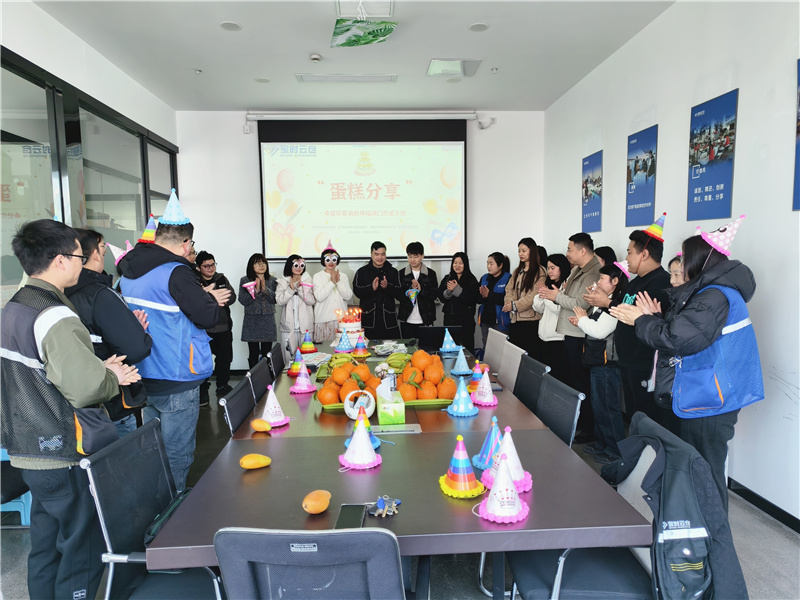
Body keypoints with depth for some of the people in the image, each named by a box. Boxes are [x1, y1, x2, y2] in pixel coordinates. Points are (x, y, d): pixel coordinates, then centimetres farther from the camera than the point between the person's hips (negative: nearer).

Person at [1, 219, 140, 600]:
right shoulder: (56, 318, -22)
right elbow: (86, 389, -29)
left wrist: (100, 368, 5)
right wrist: (113, 378, -9)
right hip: (65, 458, -9)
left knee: (45, 549, 22)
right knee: (83, 553, 5)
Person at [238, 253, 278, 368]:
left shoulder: (272, 280, 7)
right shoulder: (245, 280, 3)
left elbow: (275, 299, -2)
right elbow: (242, 300, -7)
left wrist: (265, 289, -15)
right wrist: (256, 290, -17)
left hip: (268, 321, 1)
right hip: (251, 321, -1)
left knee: (266, 354, 3)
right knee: (253, 354, 2)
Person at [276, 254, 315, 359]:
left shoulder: (308, 280, 5)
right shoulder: (282, 281, 6)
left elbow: (311, 301, -4)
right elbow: (279, 301, -4)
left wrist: (299, 287, -13)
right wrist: (291, 288, -12)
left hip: (305, 326, 0)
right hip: (288, 326, 0)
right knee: (290, 356, 1)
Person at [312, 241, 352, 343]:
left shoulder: (343, 276, 11)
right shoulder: (317, 277, 4)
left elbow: (348, 296, 1)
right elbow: (319, 296, -10)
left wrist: (338, 281, -9)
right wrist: (332, 282, -10)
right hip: (324, 319, -2)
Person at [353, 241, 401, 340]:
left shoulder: (393, 272, 10)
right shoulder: (362, 272, 8)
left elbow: (399, 293, 2)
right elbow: (357, 292, -3)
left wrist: (387, 287, -17)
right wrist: (371, 288, -19)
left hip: (388, 320, 1)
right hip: (369, 320, -1)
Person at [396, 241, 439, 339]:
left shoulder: (431, 274, 4)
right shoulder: (401, 274, 6)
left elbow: (434, 295, -1)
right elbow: (398, 295, 0)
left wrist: (421, 289, -16)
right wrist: (410, 288, -16)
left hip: (425, 321, -1)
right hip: (407, 321, 1)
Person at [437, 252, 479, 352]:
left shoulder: (472, 280, -1)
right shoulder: (447, 279, 12)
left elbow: (471, 299, -13)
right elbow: (441, 297, 4)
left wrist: (456, 288, -18)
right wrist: (448, 291, -15)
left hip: (466, 319, -3)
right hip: (449, 318, 4)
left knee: (467, 346, -2)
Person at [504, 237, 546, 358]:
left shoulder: (540, 272, -5)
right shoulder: (517, 271, 19)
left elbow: (536, 294, -15)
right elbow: (509, 289, 12)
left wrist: (515, 305, -18)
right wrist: (509, 303, -9)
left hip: (531, 319, -6)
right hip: (516, 319, 7)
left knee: (531, 355, -4)